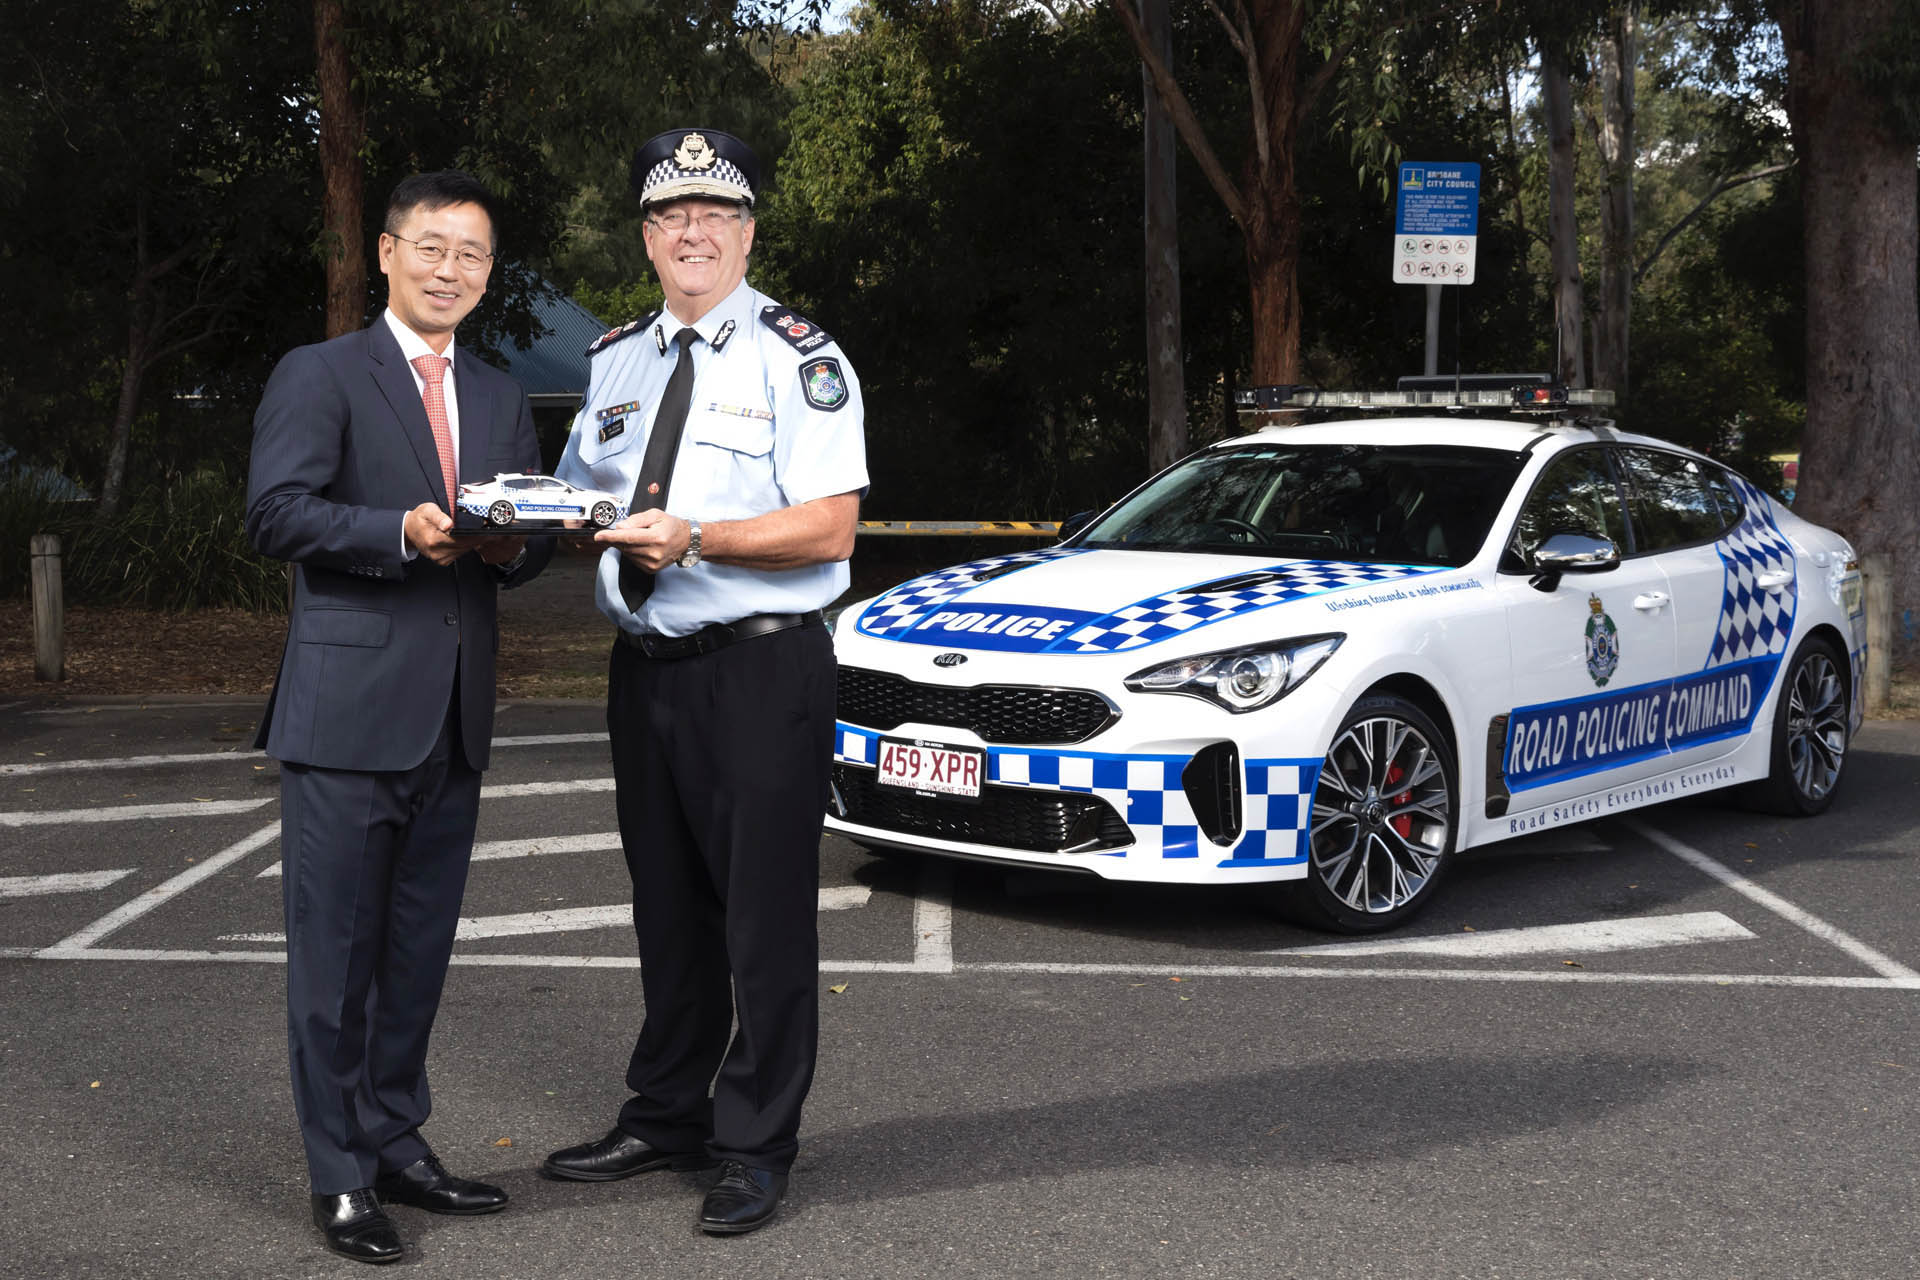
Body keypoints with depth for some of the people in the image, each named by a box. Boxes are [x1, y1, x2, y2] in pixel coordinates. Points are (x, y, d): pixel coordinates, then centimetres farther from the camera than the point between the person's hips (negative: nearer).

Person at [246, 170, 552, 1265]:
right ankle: (342, 1179, 8)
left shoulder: (502, 399, 19)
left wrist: (512, 544, -6)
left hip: (454, 716, 6)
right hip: (348, 710, -6)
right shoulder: (320, 376, -1)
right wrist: (403, 534, -23)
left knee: (419, 950, 14)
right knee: (337, 952, -1)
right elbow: (278, 513, -12)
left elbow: (534, 537, 17)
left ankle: (396, 1145, 27)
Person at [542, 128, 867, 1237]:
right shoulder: (617, 361, 14)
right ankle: (666, 1118, 30)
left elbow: (828, 529, -14)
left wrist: (693, 539, -24)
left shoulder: (798, 357, -6)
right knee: (667, 905, 15)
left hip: (763, 667, -6)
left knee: (764, 914, -2)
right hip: (645, 665, 6)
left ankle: (756, 1148, 11)